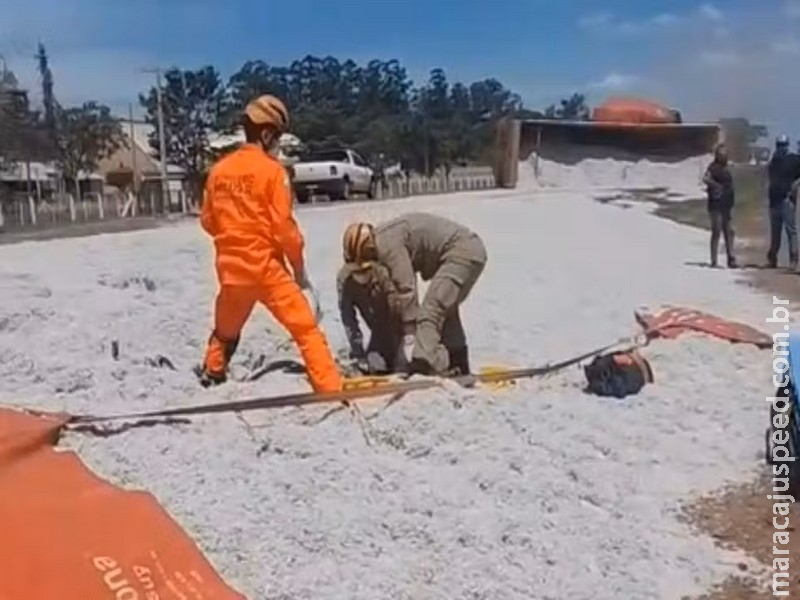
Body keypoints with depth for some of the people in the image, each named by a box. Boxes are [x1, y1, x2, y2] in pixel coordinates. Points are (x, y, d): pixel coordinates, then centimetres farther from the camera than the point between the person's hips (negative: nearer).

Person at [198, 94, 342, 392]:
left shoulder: (219, 170, 6)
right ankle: (330, 386, -10)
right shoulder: (271, 170, -10)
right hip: (266, 267, -6)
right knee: (305, 327, -4)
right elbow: (284, 225, -12)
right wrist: (299, 268, -2)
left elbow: (208, 221, 12)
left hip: (231, 269, 6)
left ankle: (211, 374, 46)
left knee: (226, 331, 27)